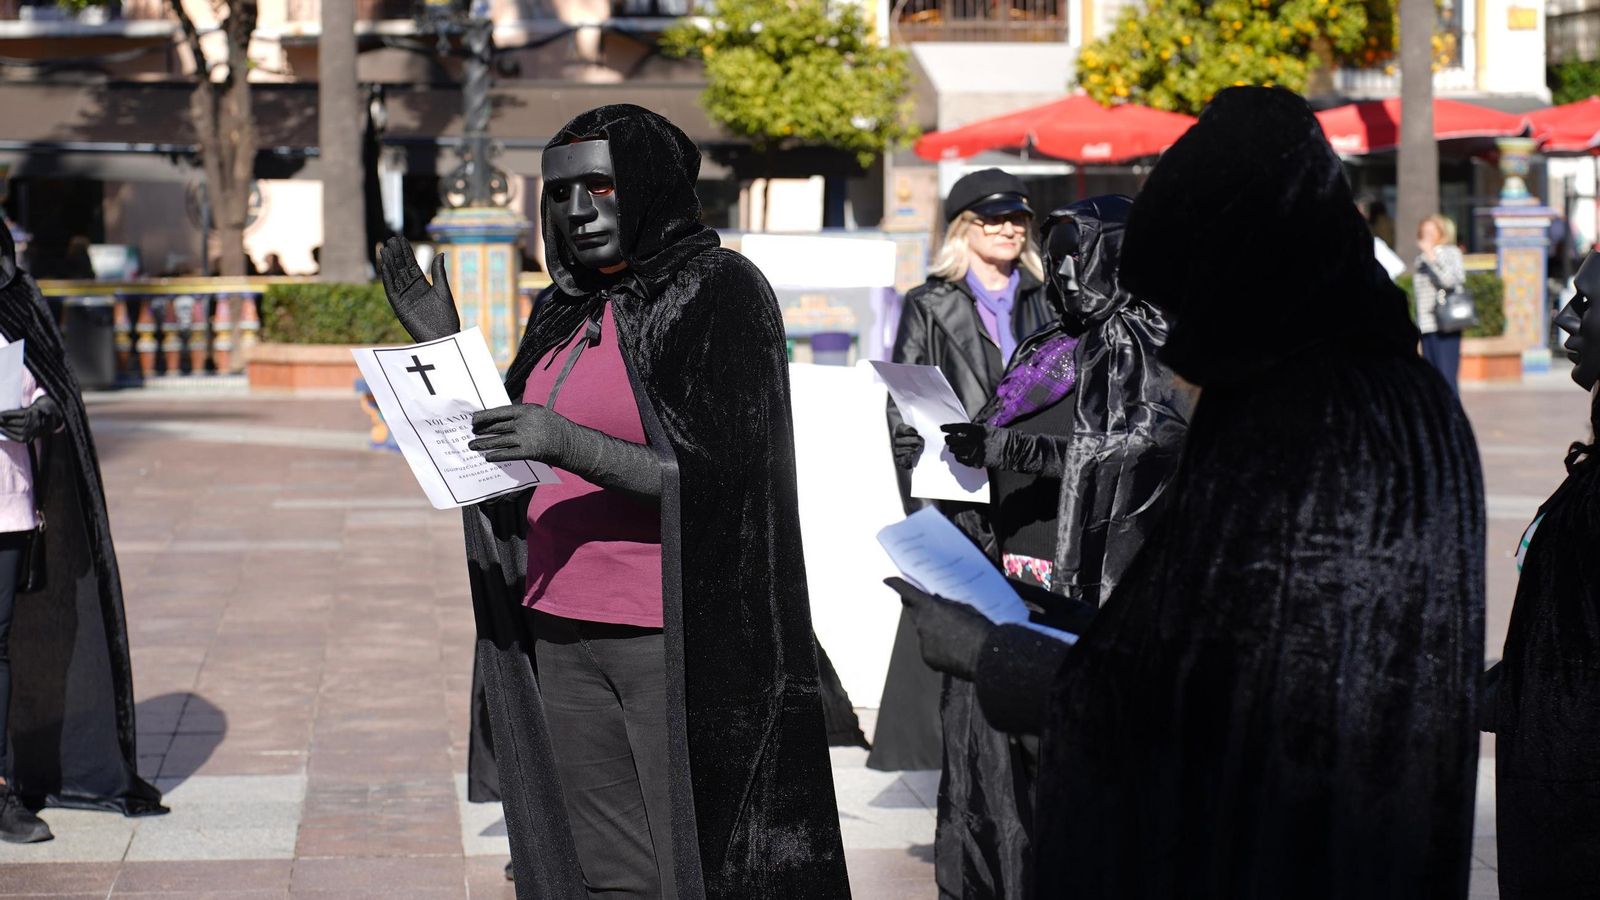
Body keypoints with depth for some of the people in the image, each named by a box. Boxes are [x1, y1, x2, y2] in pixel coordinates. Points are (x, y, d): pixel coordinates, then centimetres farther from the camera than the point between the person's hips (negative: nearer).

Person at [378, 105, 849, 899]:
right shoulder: (568, 311, 14)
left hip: (678, 644, -7)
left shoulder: (719, 291, -8)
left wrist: (572, 445, -27)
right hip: (565, 635, 7)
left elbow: (720, 481, -16)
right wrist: (446, 349, 9)